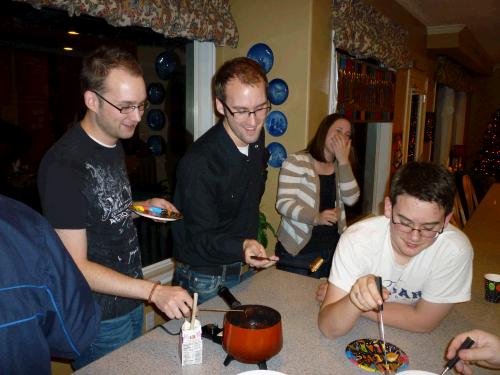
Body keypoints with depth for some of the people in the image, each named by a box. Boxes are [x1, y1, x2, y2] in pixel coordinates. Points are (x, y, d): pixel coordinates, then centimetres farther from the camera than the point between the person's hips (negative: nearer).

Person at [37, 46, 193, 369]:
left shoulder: (115, 145, 3)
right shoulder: (64, 164, -25)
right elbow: (75, 266, -24)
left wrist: (142, 207, -1)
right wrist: (154, 291, -30)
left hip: (132, 302, 8)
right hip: (101, 319, -8)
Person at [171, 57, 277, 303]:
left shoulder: (255, 137, -5)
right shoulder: (198, 163, -30)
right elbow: (200, 238, -23)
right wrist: (242, 246, -42)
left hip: (242, 269, 7)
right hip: (204, 280, -7)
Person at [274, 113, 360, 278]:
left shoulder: (340, 167, 11)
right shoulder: (296, 162, -9)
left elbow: (351, 199, -4)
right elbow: (283, 203, -15)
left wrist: (343, 161, -11)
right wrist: (316, 217, -28)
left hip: (333, 247, 5)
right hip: (298, 249, -5)